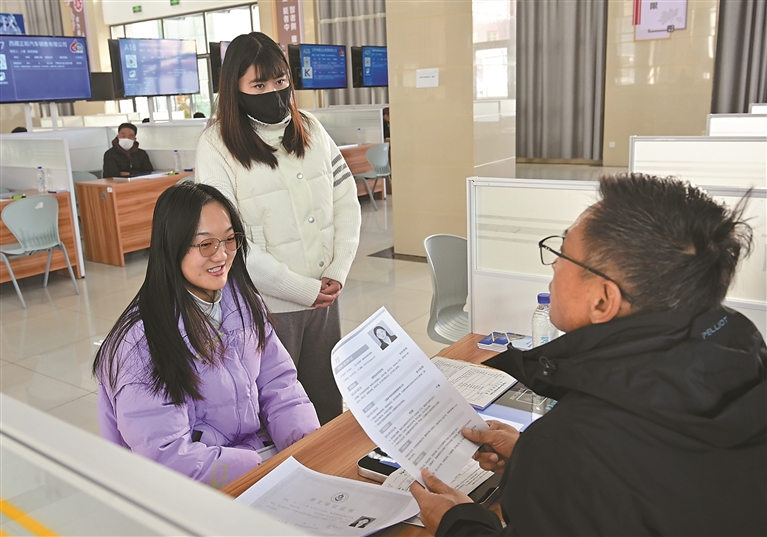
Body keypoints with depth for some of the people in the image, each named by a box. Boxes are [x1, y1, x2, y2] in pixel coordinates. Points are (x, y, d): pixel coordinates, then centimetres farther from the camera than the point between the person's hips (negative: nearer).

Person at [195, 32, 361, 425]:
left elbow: (346, 200, 7)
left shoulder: (310, 129, 6)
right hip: (266, 306, -5)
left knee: (328, 408, 17)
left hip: (324, 299, 5)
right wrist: (305, 290, -14)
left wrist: (337, 272, -5)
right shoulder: (217, 145, -10)